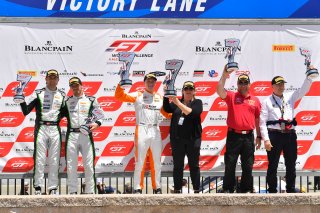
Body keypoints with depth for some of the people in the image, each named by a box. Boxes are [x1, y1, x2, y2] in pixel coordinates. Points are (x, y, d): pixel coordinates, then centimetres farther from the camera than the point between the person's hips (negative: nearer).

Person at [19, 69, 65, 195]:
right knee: (39, 160, -7)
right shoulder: (38, 93, 7)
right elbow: (26, 111, 0)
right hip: (41, 128, -2)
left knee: (54, 161, 0)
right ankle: (38, 188, -5)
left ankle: (53, 188, 4)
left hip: (55, 129, 2)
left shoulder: (62, 96, 15)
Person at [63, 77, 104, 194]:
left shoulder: (91, 100, 10)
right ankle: (73, 191, 7)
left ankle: (90, 191, 4)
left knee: (89, 165, -3)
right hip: (71, 135, 1)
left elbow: (100, 114, 14)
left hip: (86, 135, -1)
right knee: (71, 165, 1)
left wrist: (97, 123, -2)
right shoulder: (67, 101, 13)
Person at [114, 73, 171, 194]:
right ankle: (138, 188, 0)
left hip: (155, 131, 4)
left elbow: (168, 113, 15)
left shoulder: (160, 97, 16)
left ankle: (157, 188, 17)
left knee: (156, 162, 9)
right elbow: (119, 96, -3)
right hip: (142, 130, -4)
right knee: (140, 162, -4)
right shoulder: (138, 96, 5)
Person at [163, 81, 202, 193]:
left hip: (193, 139, -2)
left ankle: (196, 190, 6)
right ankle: (177, 190, 6)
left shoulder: (197, 103, 3)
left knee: (194, 165, 2)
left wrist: (179, 103, -19)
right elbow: (167, 109, -6)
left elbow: (192, 113, -15)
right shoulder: (176, 102, 11)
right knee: (178, 166, 3)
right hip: (177, 139, 2)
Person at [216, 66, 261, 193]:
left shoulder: (255, 100, 10)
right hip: (233, 136, -2)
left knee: (248, 166, 6)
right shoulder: (231, 97, 4)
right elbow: (219, 90, -14)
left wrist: (259, 136, 10)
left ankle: (246, 190, 14)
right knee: (230, 165, 1)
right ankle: (228, 190, 8)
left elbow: (257, 120, 13)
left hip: (248, 137, 2)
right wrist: (224, 75, -21)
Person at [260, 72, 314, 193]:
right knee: (273, 165, 2)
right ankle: (272, 191, 9)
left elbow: (304, 90, 1)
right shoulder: (267, 102, 0)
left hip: (290, 134, 4)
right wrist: (266, 140, -12)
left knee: (291, 165, 10)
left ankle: (291, 190, 20)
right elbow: (263, 122, -4)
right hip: (274, 135, -4)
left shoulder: (290, 97, 11)